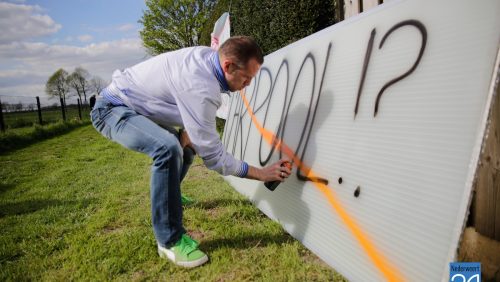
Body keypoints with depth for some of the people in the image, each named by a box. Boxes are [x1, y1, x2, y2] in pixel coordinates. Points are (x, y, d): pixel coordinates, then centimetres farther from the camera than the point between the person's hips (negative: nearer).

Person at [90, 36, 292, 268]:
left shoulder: (207, 56, -8)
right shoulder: (200, 86, -35)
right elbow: (213, 155, -28)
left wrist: (187, 131, -6)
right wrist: (262, 173, -20)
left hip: (133, 106, 10)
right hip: (111, 110, -9)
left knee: (186, 145, 19)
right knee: (168, 149, -35)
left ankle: (168, 194, 44)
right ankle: (169, 241, -19)